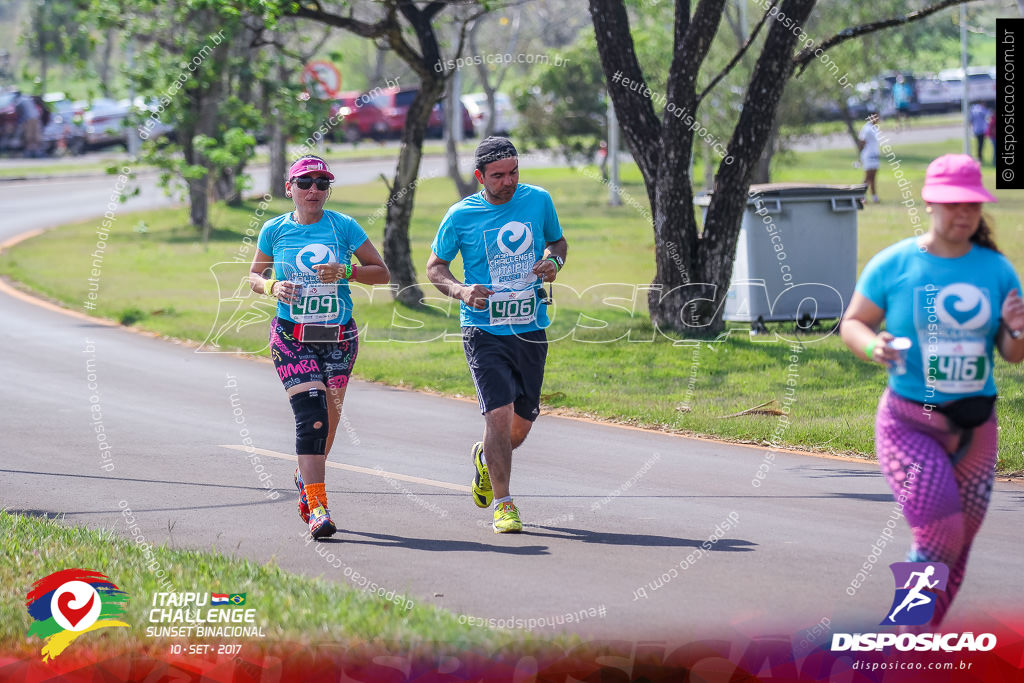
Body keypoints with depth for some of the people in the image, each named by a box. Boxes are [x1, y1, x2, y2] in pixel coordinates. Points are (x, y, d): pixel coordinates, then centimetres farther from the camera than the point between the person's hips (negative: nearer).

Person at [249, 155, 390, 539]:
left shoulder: (343, 227, 0)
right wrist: (273, 286, -8)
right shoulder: (275, 230, 3)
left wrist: (345, 271, -15)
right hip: (292, 338, -2)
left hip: (339, 338, 2)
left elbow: (382, 273, 2)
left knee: (328, 420, 11)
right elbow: (255, 276, 14)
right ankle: (318, 508, -20)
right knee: (311, 416, -17)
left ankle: (307, 477, 42)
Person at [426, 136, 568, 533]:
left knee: (521, 425, 10)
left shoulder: (539, 201, 2)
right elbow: (435, 266, 6)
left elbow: (557, 241, 19)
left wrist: (553, 262, -5)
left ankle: (484, 458, 44)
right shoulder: (461, 216, -5)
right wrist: (461, 290, -14)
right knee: (499, 413, -16)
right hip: (484, 331, -3)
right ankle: (503, 506, -7)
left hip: (530, 329, 3)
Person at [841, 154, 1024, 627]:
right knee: (939, 535, -20)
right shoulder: (893, 265, -6)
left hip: (974, 428, 4)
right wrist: (871, 346, -19)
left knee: (956, 550, 13)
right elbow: (852, 323, 3)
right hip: (909, 424, -4)